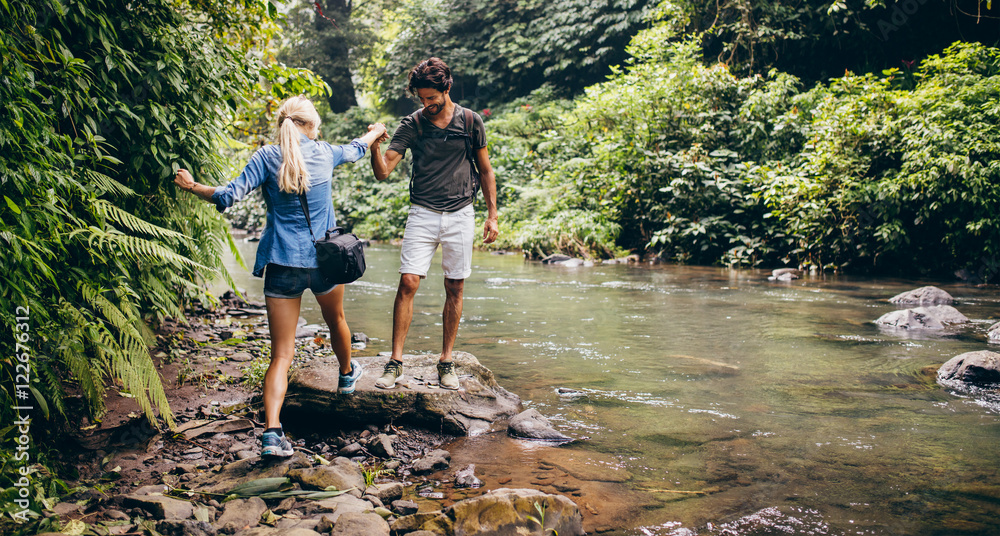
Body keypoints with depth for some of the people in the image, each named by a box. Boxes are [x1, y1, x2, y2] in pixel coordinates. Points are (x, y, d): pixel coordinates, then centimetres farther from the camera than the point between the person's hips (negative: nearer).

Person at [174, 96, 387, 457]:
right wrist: (376, 132, 46)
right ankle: (347, 374, 56)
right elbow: (356, 150, 25)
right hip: (324, 258, 2)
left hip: (282, 264, -1)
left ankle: (272, 431, -15)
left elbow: (228, 196, -10)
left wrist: (191, 186, 7)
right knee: (336, 321, 31)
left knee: (281, 355, -2)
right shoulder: (324, 153, 3)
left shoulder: (267, 157, -4)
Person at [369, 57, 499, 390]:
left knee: (454, 288, 4)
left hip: (460, 214, 1)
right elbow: (383, 172, -5)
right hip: (423, 213, 0)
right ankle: (395, 361, -2)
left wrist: (492, 215, 4)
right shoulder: (411, 125, 1)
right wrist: (375, 147, -25)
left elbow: (485, 169, 10)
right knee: (408, 282, -10)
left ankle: (446, 362, 14)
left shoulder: (470, 122, 2)